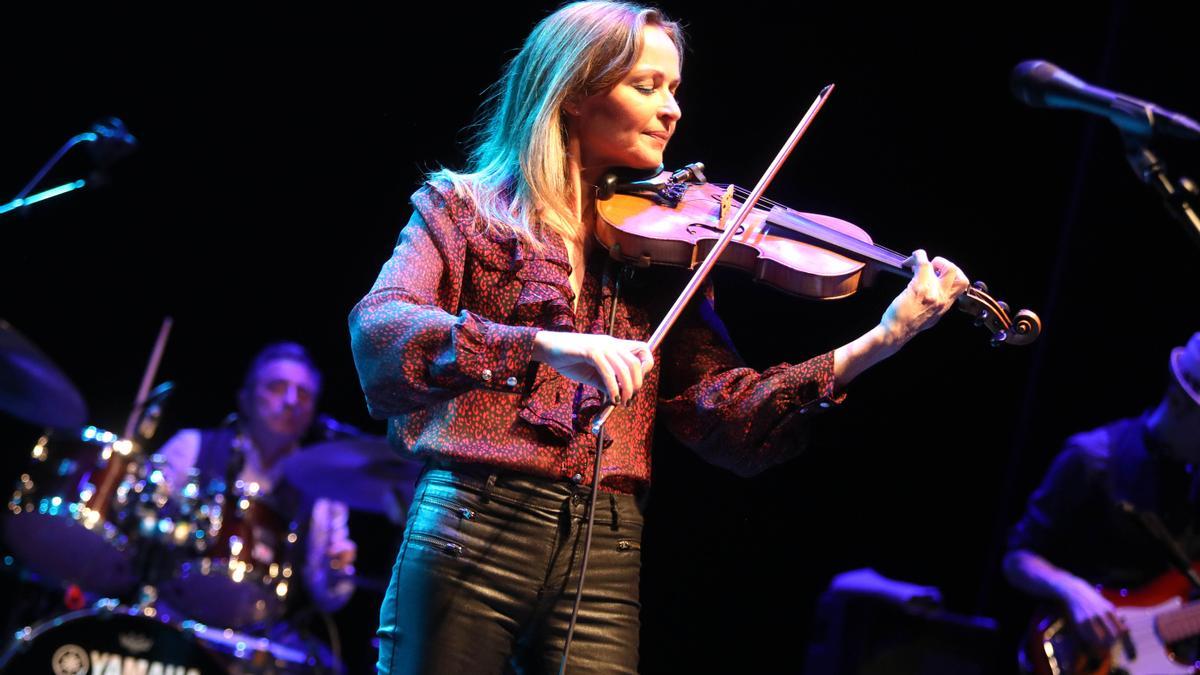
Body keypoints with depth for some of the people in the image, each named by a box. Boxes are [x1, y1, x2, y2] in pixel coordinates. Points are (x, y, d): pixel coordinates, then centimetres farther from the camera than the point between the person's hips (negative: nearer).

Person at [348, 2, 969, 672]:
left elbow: (723, 414, 1)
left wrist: (882, 341, -10)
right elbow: (377, 332, -13)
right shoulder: (463, 205, 4)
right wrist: (543, 346, -29)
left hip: (605, 558, 3)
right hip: (471, 529, -2)